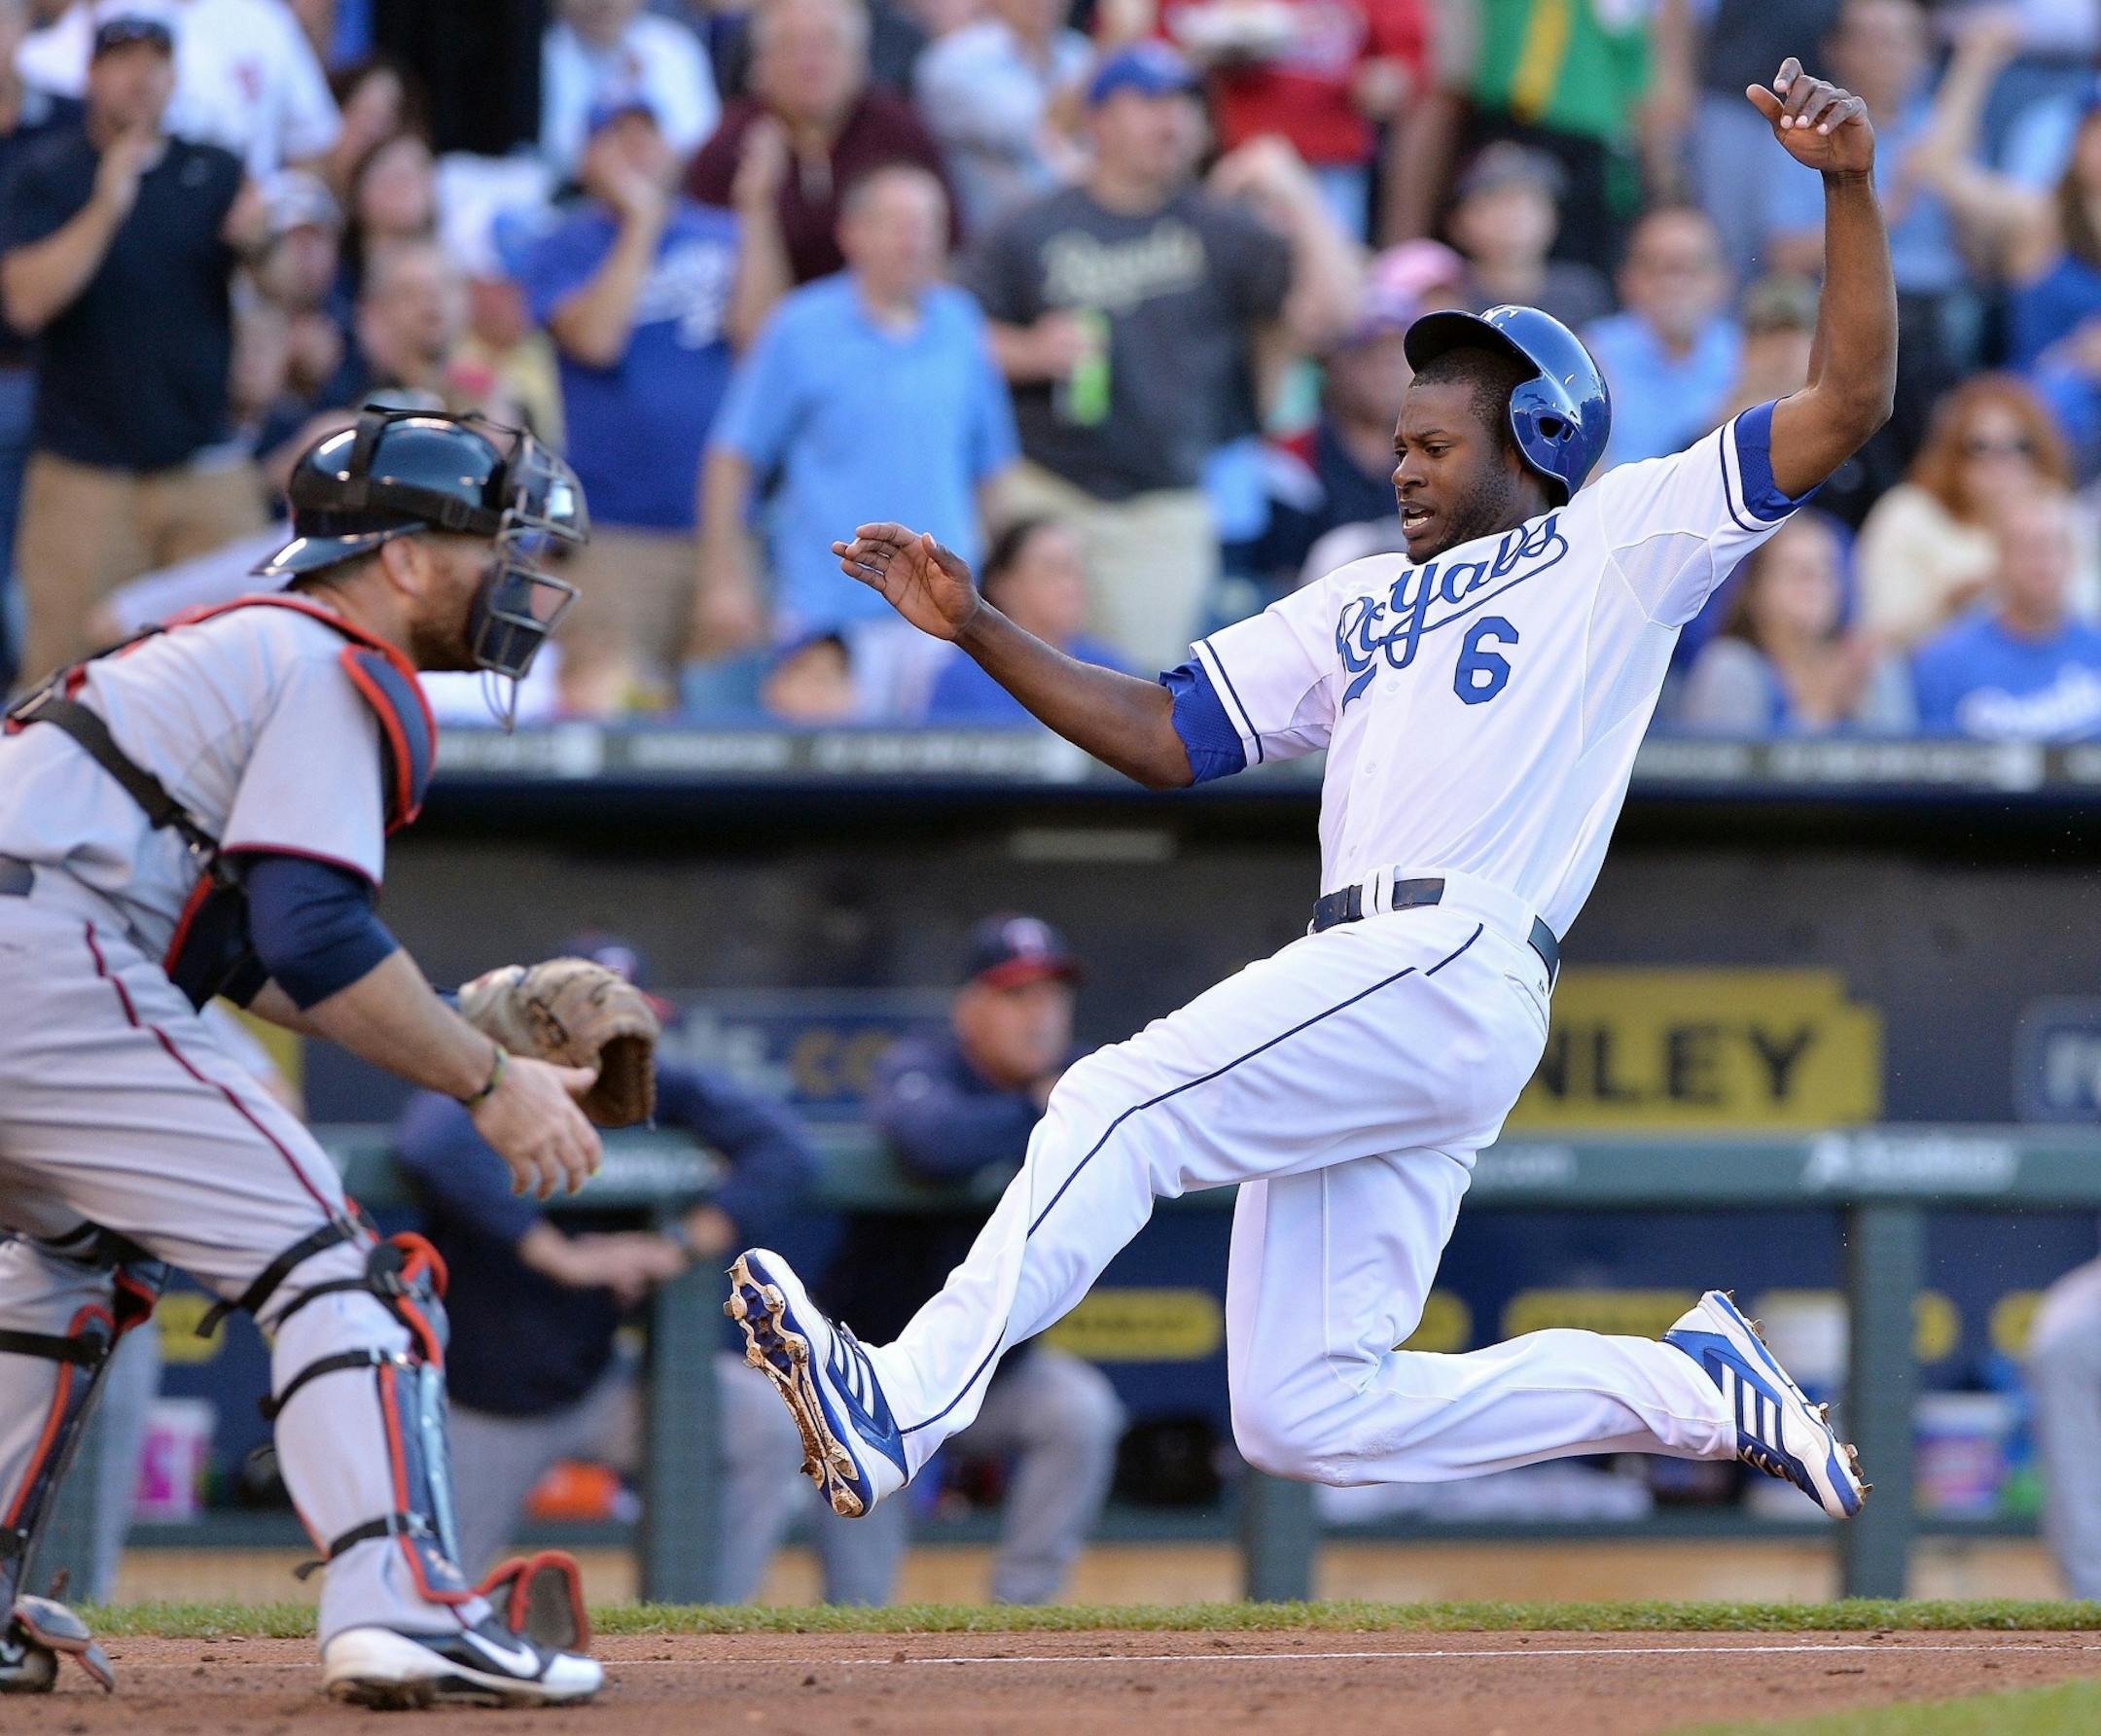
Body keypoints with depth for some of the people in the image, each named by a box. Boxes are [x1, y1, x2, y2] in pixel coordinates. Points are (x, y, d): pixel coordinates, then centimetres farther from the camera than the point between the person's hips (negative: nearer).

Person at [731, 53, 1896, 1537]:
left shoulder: (1620, 542, 12)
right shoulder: (1357, 610, 31)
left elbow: (1851, 403, 4)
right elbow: (1167, 738, 26)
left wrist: (1849, 187, -8)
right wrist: (979, 631, 16)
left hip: (1455, 968, -9)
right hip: (1355, 992, 9)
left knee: (1124, 1104, -25)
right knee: (1308, 1422, 1)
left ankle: (904, 1409, -35)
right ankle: (1689, 1388, 9)